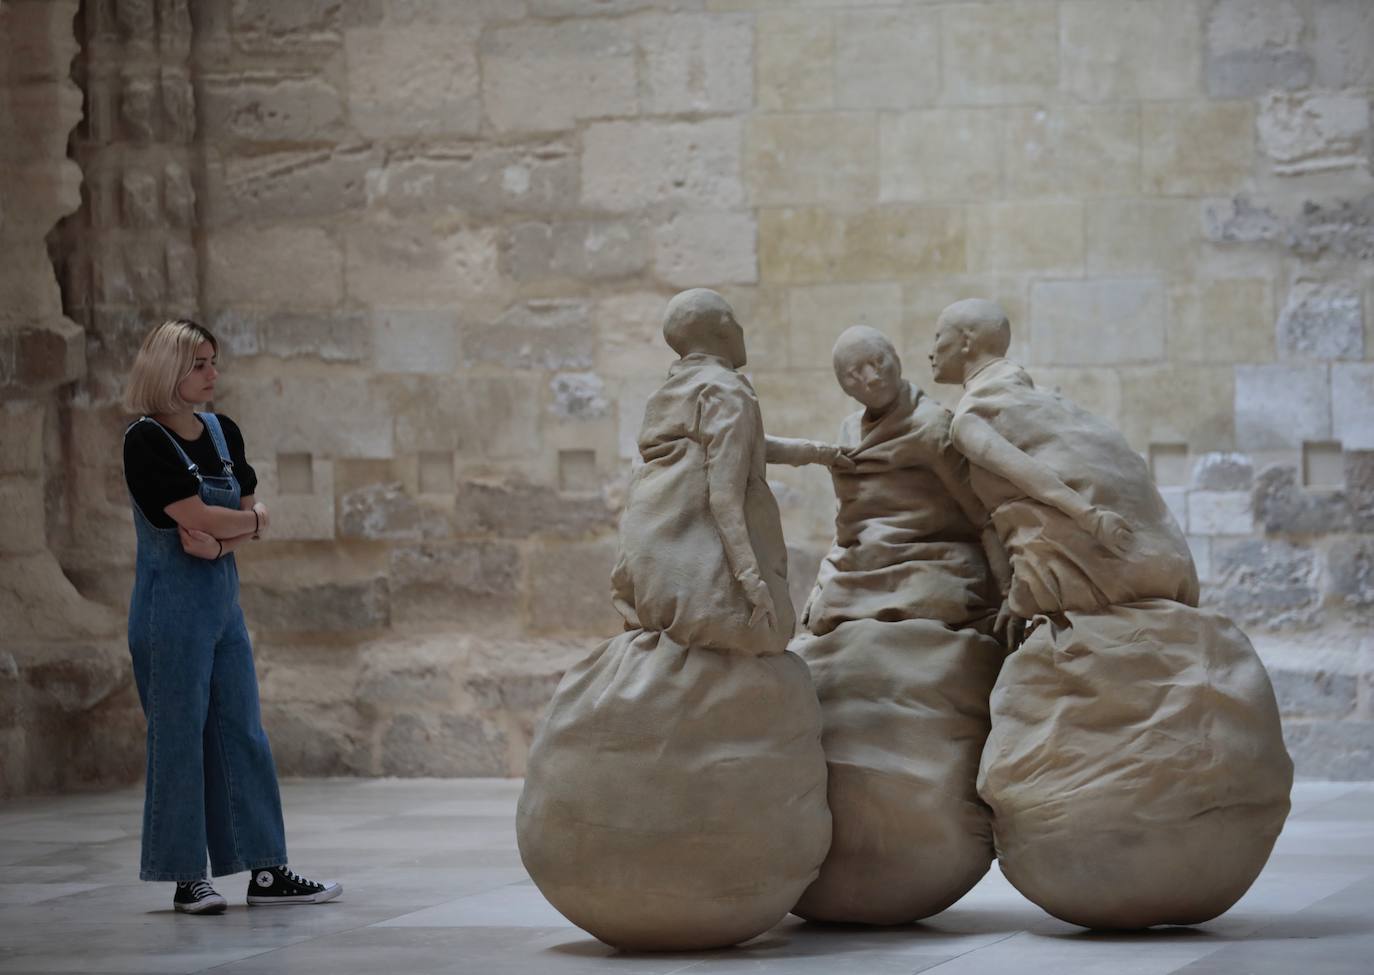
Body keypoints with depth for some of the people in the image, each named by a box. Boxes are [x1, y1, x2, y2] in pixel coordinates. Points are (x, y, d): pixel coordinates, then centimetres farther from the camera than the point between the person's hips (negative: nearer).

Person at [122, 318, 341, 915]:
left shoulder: (223, 433, 11)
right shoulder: (146, 441, -11)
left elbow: (252, 520, 8)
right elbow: (195, 515, -19)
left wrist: (220, 542, -12)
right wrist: (252, 520, -2)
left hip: (222, 596, 7)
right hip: (171, 603, -7)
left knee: (243, 732, 7)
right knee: (179, 735, -3)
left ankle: (266, 872, 11)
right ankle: (186, 879, 4)